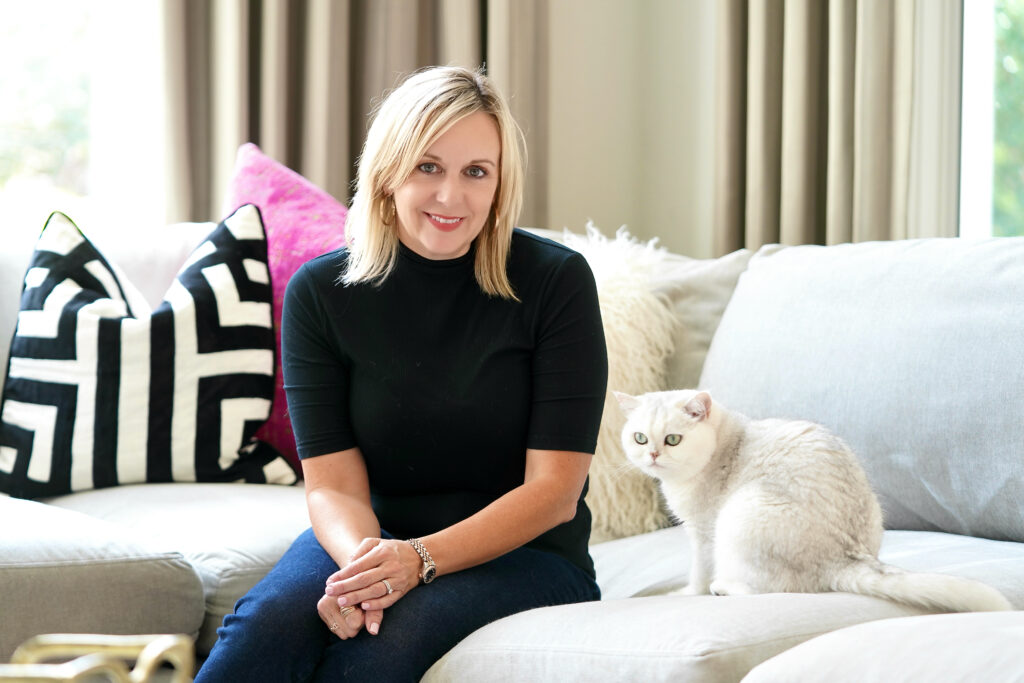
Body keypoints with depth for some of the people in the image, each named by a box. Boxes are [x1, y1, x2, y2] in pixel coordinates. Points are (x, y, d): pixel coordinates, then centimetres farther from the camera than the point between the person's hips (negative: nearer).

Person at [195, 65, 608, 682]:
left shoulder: (555, 281, -8)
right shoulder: (320, 292, -1)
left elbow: (554, 490, -10)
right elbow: (334, 485, -5)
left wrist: (420, 558, -25)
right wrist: (361, 561, -29)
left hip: (525, 555, -2)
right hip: (375, 538, 2)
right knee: (266, 626, -32)